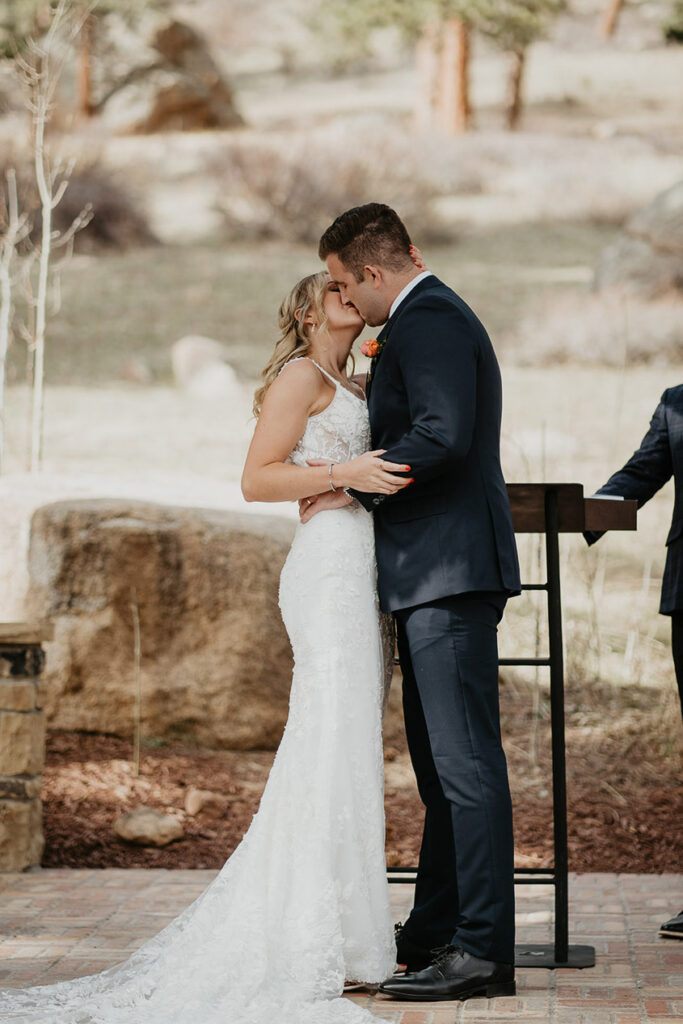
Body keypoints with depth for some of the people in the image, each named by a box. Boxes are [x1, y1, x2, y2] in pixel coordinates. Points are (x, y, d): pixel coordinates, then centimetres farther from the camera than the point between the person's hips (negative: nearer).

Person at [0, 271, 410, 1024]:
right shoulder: (300, 377, 0)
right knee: (333, 748, -14)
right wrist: (343, 471, -18)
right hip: (330, 561, -9)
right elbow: (257, 480, -8)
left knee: (348, 754, 6)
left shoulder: (356, 391, 26)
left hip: (369, 571, 9)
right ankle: (319, 944, -14)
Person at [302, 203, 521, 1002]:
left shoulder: (428, 320, -12)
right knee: (440, 764, 14)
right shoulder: (434, 316, 22)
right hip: (437, 575, 11)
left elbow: (442, 435, -24)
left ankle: (482, 952, -9)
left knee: (465, 763, -10)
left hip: (448, 573, -11)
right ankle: (434, 936, 22)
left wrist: (351, 485, -14)